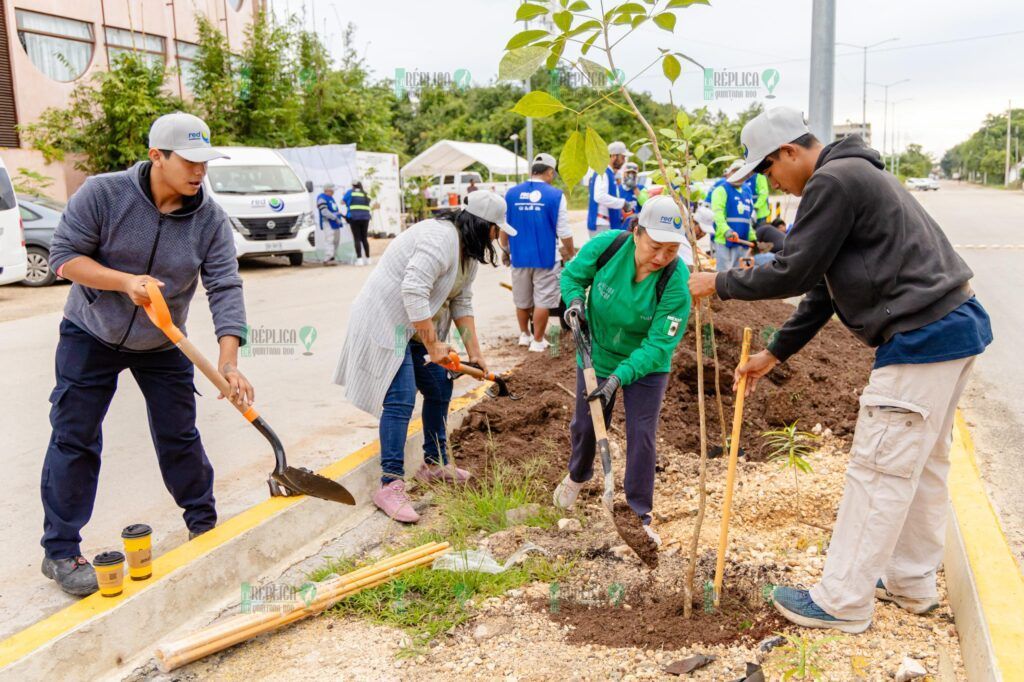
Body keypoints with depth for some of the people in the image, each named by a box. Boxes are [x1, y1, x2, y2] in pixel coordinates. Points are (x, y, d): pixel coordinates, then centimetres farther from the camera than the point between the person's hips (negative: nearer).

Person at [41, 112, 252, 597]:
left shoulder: (210, 220, -14)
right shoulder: (103, 193, -18)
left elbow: (225, 289, -20)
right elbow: (64, 255, -15)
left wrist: (228, 362, -31)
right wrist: (125, 281, -32)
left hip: (162, 346, 2)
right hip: (90, 337, -2)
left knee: (180, 436, 7)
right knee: (74, 440, 0)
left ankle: (203, 522, 27)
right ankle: (60, 551, 12)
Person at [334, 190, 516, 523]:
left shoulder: (469, 248, 7)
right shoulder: (441, 238, -26)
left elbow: (461, 302, 10)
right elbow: (414, 293, -34)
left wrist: (474, 351, 5)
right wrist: (433, 345, -28)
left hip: (420, 324, 11)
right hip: (387, 319, -10)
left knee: (440, 390, 13)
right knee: (400, 399, -16)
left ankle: (435, 464, 29)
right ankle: (390, 486, -12)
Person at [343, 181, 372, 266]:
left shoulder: (351, 192, 4)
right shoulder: (366, 195, 15)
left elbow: (343, 201, 13)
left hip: (354, 218, -4)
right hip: (365, 218, 4)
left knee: (357, 239, -3)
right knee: (364, 238, 11)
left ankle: (359, 259, -11)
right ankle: (367, 258, 11)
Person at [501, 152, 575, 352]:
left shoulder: (511, 193, 0)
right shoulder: (555, 195, -10)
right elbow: (563, 231, -8)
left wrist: (505, 250, 21)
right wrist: (571, 252, 8)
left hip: (519, 257, 4)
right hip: (545, 257, -4)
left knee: (522, 299, 19)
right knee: (542, 300, 6)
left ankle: (524, 334, 34)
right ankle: (537, 341, 13)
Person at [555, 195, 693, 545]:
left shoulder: (677, 283, -30)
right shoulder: (606, 246, -24)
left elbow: (658, 345, -29)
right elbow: (572, 274, -4)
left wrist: (619, 377, -37)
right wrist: (575, 299, -24)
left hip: (645, 366, -2)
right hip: (597, 355, 2)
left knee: (641, 437, -2)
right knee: (585, 425, 17)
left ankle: (639, 517, 17)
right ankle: (576, 476, 50)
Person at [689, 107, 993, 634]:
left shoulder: (834, 181, -13)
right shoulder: (852, 177, 21)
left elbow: (794, 272, -16)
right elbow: (822, 287, 22)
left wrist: (719, 284, -1)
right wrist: (774, 353, 23)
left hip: (922, 338, -11)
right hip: (953, 328, 11)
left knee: (878, 470, -4)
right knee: (924, 464, 17)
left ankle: (842, 603, 7)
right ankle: (911, 582, 31)